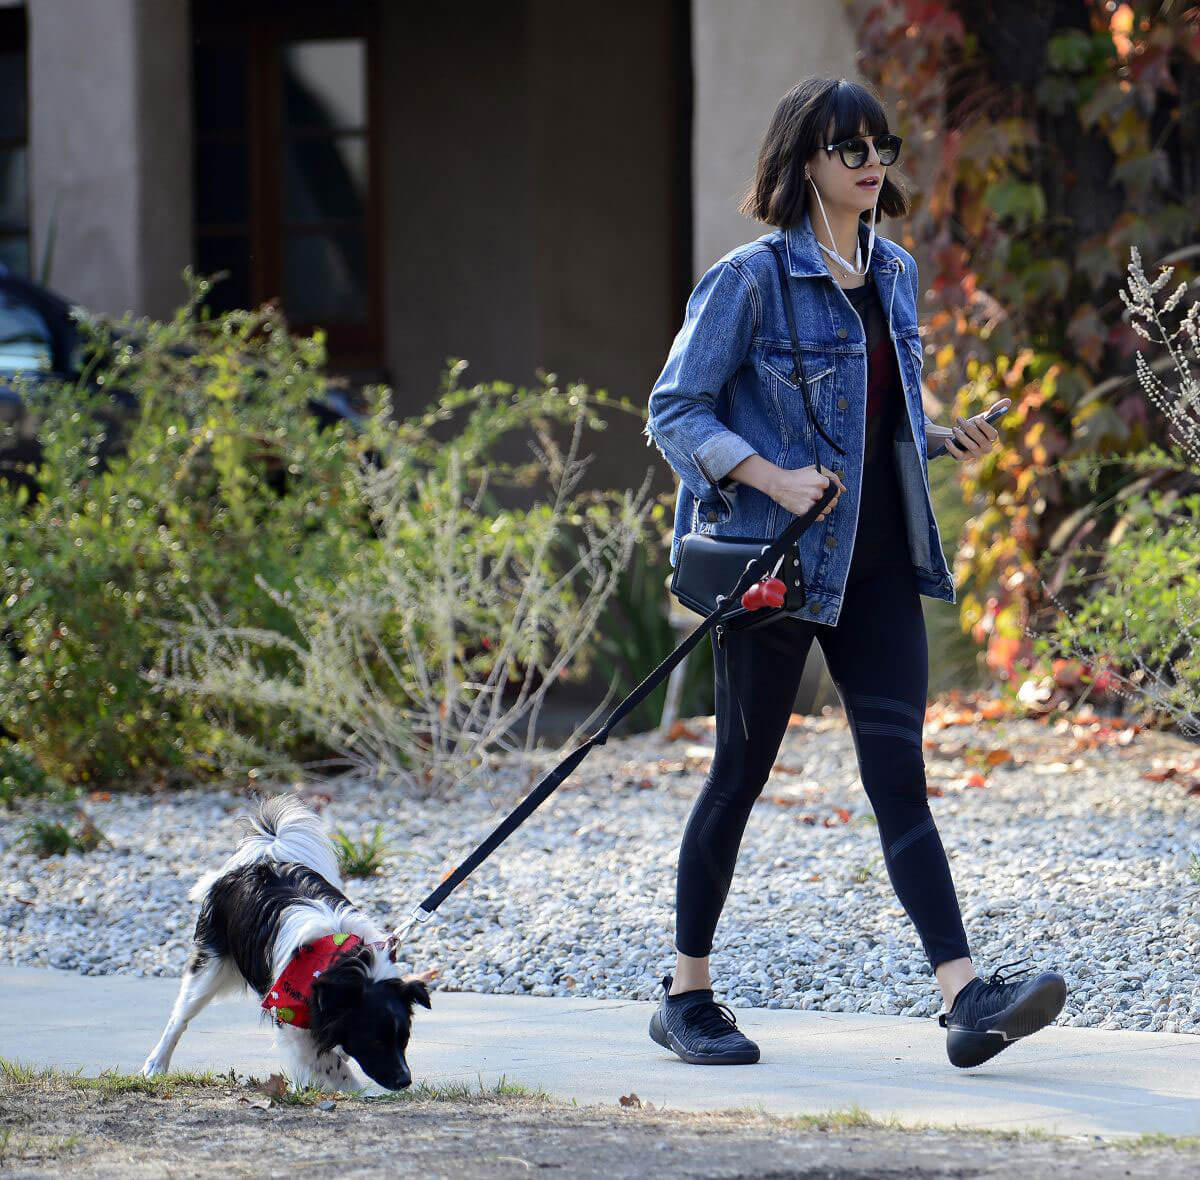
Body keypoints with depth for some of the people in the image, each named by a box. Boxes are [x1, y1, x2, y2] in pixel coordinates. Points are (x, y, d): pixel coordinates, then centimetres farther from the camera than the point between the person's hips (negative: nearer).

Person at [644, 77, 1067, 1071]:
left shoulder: (894, 274, 13)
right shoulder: (751, 279, -8)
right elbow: (675, 411, -8)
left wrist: (947, 440, 5)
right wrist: (771, 478, -20)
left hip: (878, 562, 5)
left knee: (899, 772, -5)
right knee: (741, 773, 4)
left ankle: (965, 996, -15)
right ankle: (688, 995, 17)